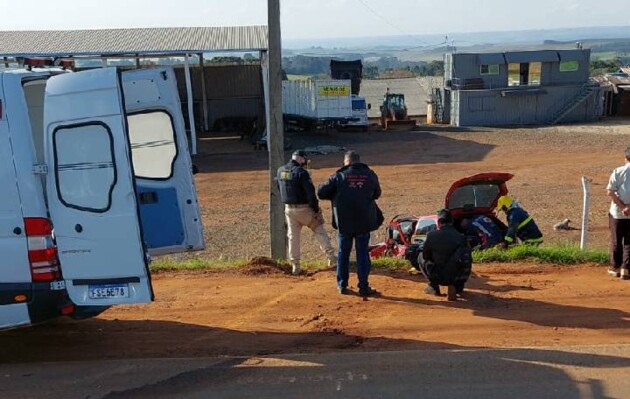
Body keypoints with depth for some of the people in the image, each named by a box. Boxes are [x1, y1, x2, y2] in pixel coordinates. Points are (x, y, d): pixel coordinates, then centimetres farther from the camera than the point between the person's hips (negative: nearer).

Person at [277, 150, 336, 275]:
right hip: (303, 208, -5)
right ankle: (330, 255, 4)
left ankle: (295, 266, 13)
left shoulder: (280, 171, 4)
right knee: (319, 230, 9)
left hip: (288, 209, 5)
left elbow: (278, 189, 12)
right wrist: (316, 209, -12)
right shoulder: (301, 172, -16)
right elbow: (310, 192, -19)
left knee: (293, 236, 11)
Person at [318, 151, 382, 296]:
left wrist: (336, 196, 12)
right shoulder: (370, 175, 1)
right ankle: (363, 286, 6)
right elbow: (377, 194, 16)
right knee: (363, 253, 6)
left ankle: (342, 285, 18)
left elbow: (321, 193, -4)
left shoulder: (339, 176, -5)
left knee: (343, 253, 12)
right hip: (364, 222, 1)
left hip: (344, 222, 0)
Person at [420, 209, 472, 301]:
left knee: (422, 261, 22)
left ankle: (433, 286, 13)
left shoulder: (432, 235, -7)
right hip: (457, 277, 2)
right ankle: (457, 286, 15)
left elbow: (425, 256, 6)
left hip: (438, 277, -2)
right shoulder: (461, 237, -1)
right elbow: (467, 258, 11)